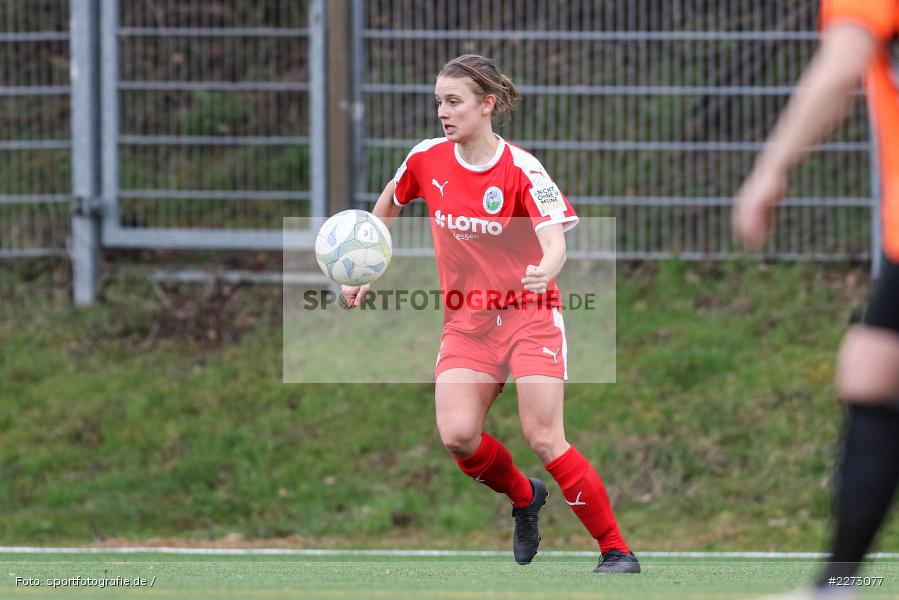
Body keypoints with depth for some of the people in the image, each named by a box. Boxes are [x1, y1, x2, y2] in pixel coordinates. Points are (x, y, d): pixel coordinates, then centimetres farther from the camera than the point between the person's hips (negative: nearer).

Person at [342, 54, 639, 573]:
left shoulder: (521, 170, -14)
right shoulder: (426, 161, 0)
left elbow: (555, 240, -26)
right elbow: (388, 206, 21)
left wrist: (544, 272, -48)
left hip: (529, 312, -4)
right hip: (467, 320, 4)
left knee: (544, 438, -15)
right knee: (457, 434, -16)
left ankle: (617, 551, -4)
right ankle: (523, 497, 17)